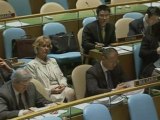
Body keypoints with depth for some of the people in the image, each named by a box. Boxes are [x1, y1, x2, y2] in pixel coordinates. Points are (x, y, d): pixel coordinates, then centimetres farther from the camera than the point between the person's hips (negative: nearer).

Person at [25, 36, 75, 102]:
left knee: (70, 92, -29)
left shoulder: (53, 61, 24)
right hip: (47, 94, -5)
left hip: (60, 89, 5)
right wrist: (50, 91, -14)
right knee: (61, 98, -36)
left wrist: (63, 84, 0)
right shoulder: (31, 65, 4)